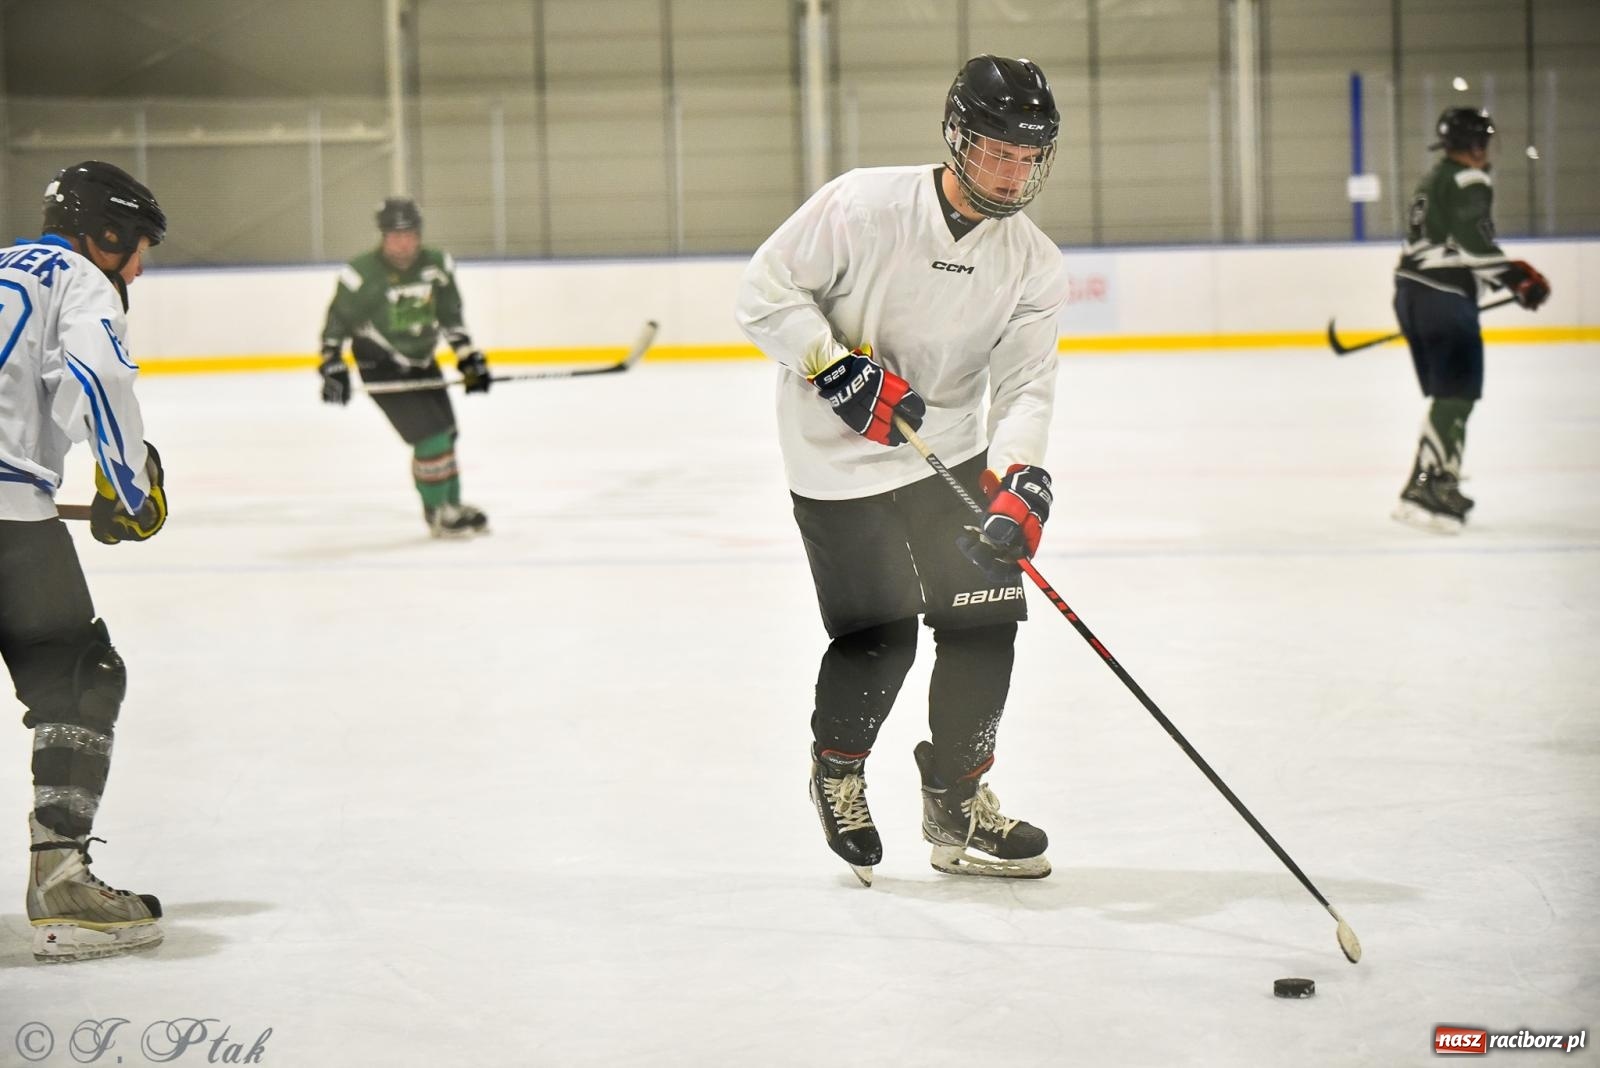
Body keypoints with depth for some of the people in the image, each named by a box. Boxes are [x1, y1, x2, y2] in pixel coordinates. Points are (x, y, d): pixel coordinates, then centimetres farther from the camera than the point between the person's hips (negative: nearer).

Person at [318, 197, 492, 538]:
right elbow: (337, 321, -12)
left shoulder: (438, 266, -5)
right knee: (431, 435, -15)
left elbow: (450, 317, 7)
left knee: (446, 434, 13)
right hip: (381, 368, -6)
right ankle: (437, 513, -2)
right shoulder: (362, 274, -21)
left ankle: (453, 505, 32)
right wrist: (333, 367, -18)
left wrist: (469, 359, 4)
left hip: (422, 363, 6)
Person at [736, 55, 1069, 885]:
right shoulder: (865, 205, -18)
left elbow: (1025, 385, -9)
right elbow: (766, 291, -14)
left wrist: (1020, 478, -26)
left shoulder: (1034, 264, -4)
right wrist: (839, 368, -24)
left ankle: (956, 808, 16)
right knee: (879, 638, -7)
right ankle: (836, 769, 24)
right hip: (839, 457, -5)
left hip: (948, 454, 5)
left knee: (984, 621, -1)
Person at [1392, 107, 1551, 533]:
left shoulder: (1433, 179, 20)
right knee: (1456, 394, -11)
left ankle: (1439, 484, 20)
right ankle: (1425, 489, -19)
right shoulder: (1470, 182, -10)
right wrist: (1517, 277, -21)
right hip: (1444, 297, -10)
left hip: (1410, 289, 10)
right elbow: (1474, 244, -21)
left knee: (1446, 392, 17)